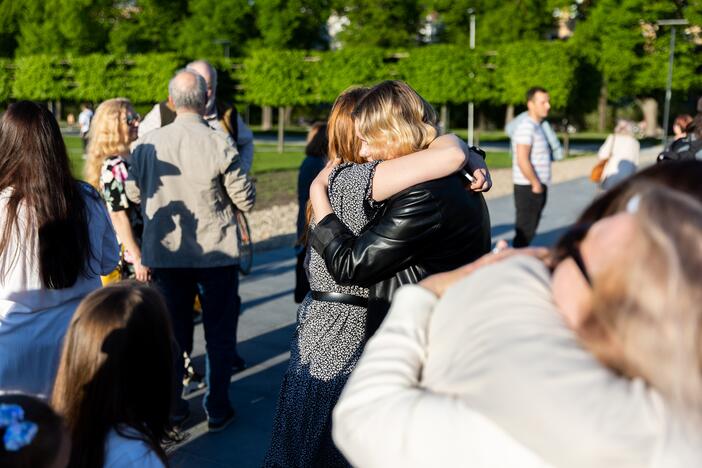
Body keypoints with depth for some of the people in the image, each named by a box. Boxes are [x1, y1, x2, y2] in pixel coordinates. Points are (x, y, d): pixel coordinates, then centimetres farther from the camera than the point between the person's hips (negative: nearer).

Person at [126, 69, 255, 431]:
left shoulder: (147, 143, -7)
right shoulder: (218, 143, -17)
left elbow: (133, 192, 8)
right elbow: (246, 200, -11)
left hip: (165, 254, 3)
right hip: (216, 253, -3)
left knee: (172, 333, 16)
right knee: (220, 335, 12)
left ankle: (172, 409, 25)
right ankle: (217, 410, 20)